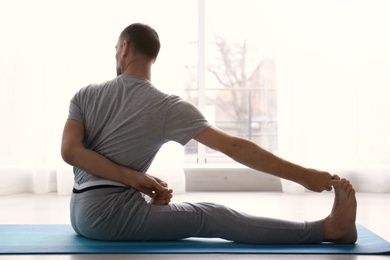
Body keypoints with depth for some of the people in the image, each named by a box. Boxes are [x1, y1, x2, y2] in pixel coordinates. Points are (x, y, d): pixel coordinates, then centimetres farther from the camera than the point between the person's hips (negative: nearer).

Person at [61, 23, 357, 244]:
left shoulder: (85, 95, 6)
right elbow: (233, 147, -13)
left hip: (82, 212, 6)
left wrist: (133, 178, -7)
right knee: (212, 217, -9)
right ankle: (328, 228, -9)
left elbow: (70, 151, -9)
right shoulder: (167, 106, -8)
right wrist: (302, 174, -13)